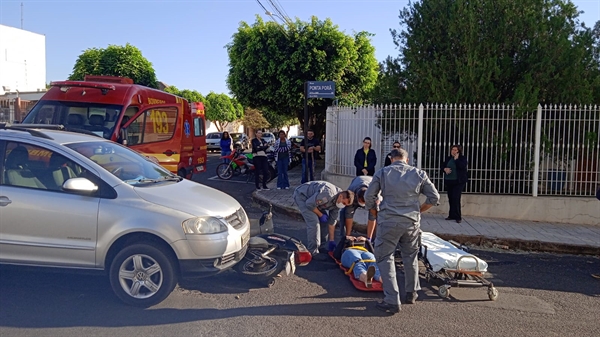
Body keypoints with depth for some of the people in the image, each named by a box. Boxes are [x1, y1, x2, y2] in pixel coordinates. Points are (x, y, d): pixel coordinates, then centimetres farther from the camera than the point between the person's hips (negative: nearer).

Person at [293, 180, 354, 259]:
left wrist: (331, 240, 1)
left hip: (313, 198, 9)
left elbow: (332, 221, -1)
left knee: (324, 221, 5)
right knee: (313, 222, -20)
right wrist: (321, 215, -16)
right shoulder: (327, 194, -36)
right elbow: (309, 204, -29)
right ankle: (313, 252, -12)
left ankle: (320, 246, 18)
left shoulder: (338, 202, -7)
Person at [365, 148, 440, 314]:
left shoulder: (382, 173, 2)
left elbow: (369, 197, 1)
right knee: (410, 257, 22)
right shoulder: (419, 174, 7)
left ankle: (392, 301, 1)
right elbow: (434, 197, 9)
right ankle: (411, 293, 36)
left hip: (388, 221, -3)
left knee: (385, 258, 5)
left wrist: (376, 213, 16)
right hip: (412, 221, 3)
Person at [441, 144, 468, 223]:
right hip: (449, 181, 5)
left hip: (459, 181, -5)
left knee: (456, 198, -14)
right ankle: (452, 215, 18)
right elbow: (442, 166, 12)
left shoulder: (463, 158, -2)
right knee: (450, 198, 8)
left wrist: (456, 159, -15)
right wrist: (445, 169, -9)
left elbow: (462, 166, -19)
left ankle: (458, 217, -9)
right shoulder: (448, 158, 12)